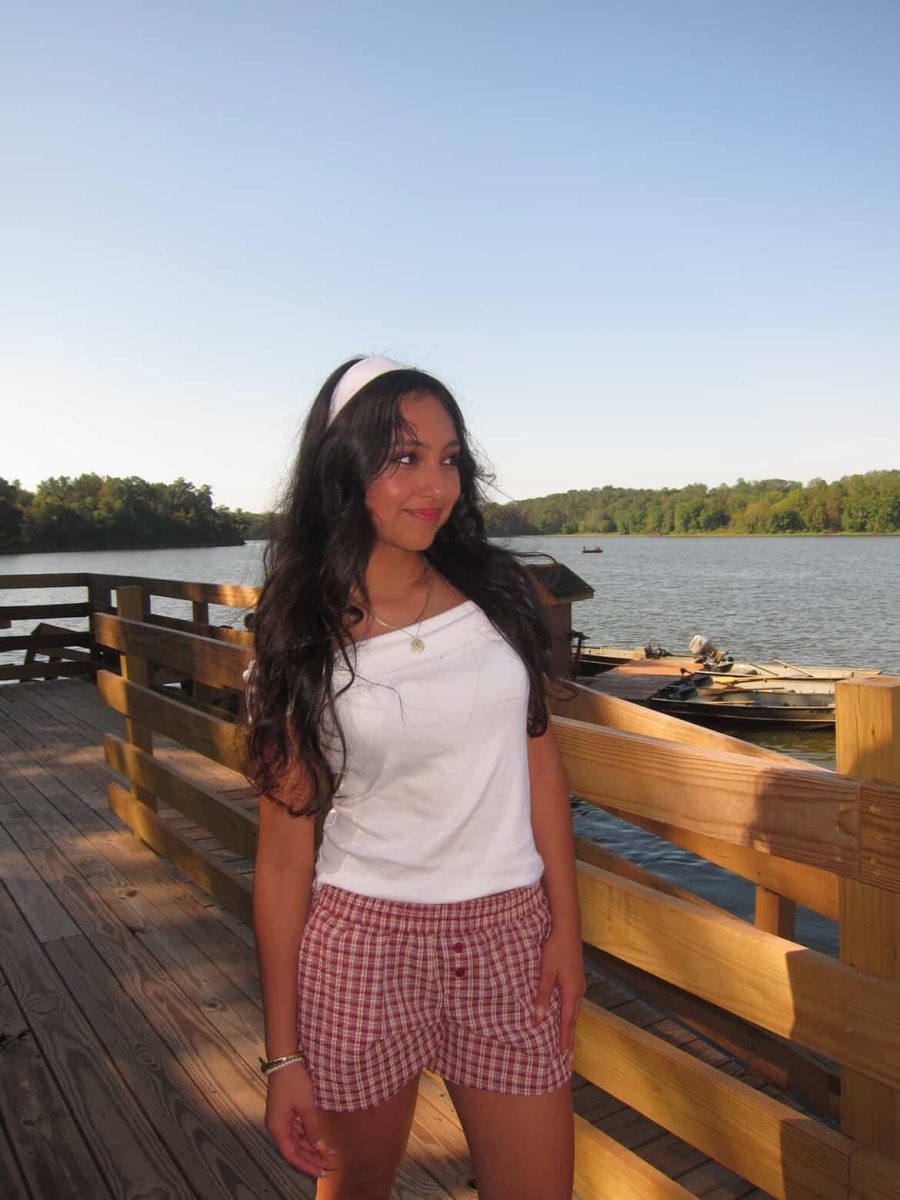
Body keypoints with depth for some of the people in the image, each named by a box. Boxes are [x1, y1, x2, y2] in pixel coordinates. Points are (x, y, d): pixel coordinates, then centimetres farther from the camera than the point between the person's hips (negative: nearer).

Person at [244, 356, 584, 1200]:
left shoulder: (497, 592, -1)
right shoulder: (303, 641, -7)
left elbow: (539, 759, 5)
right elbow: (284, 853, -6)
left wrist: (565, 925, 1)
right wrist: (283, 1054, -4)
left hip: (508, 938, 2)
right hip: (363, 940, -1)